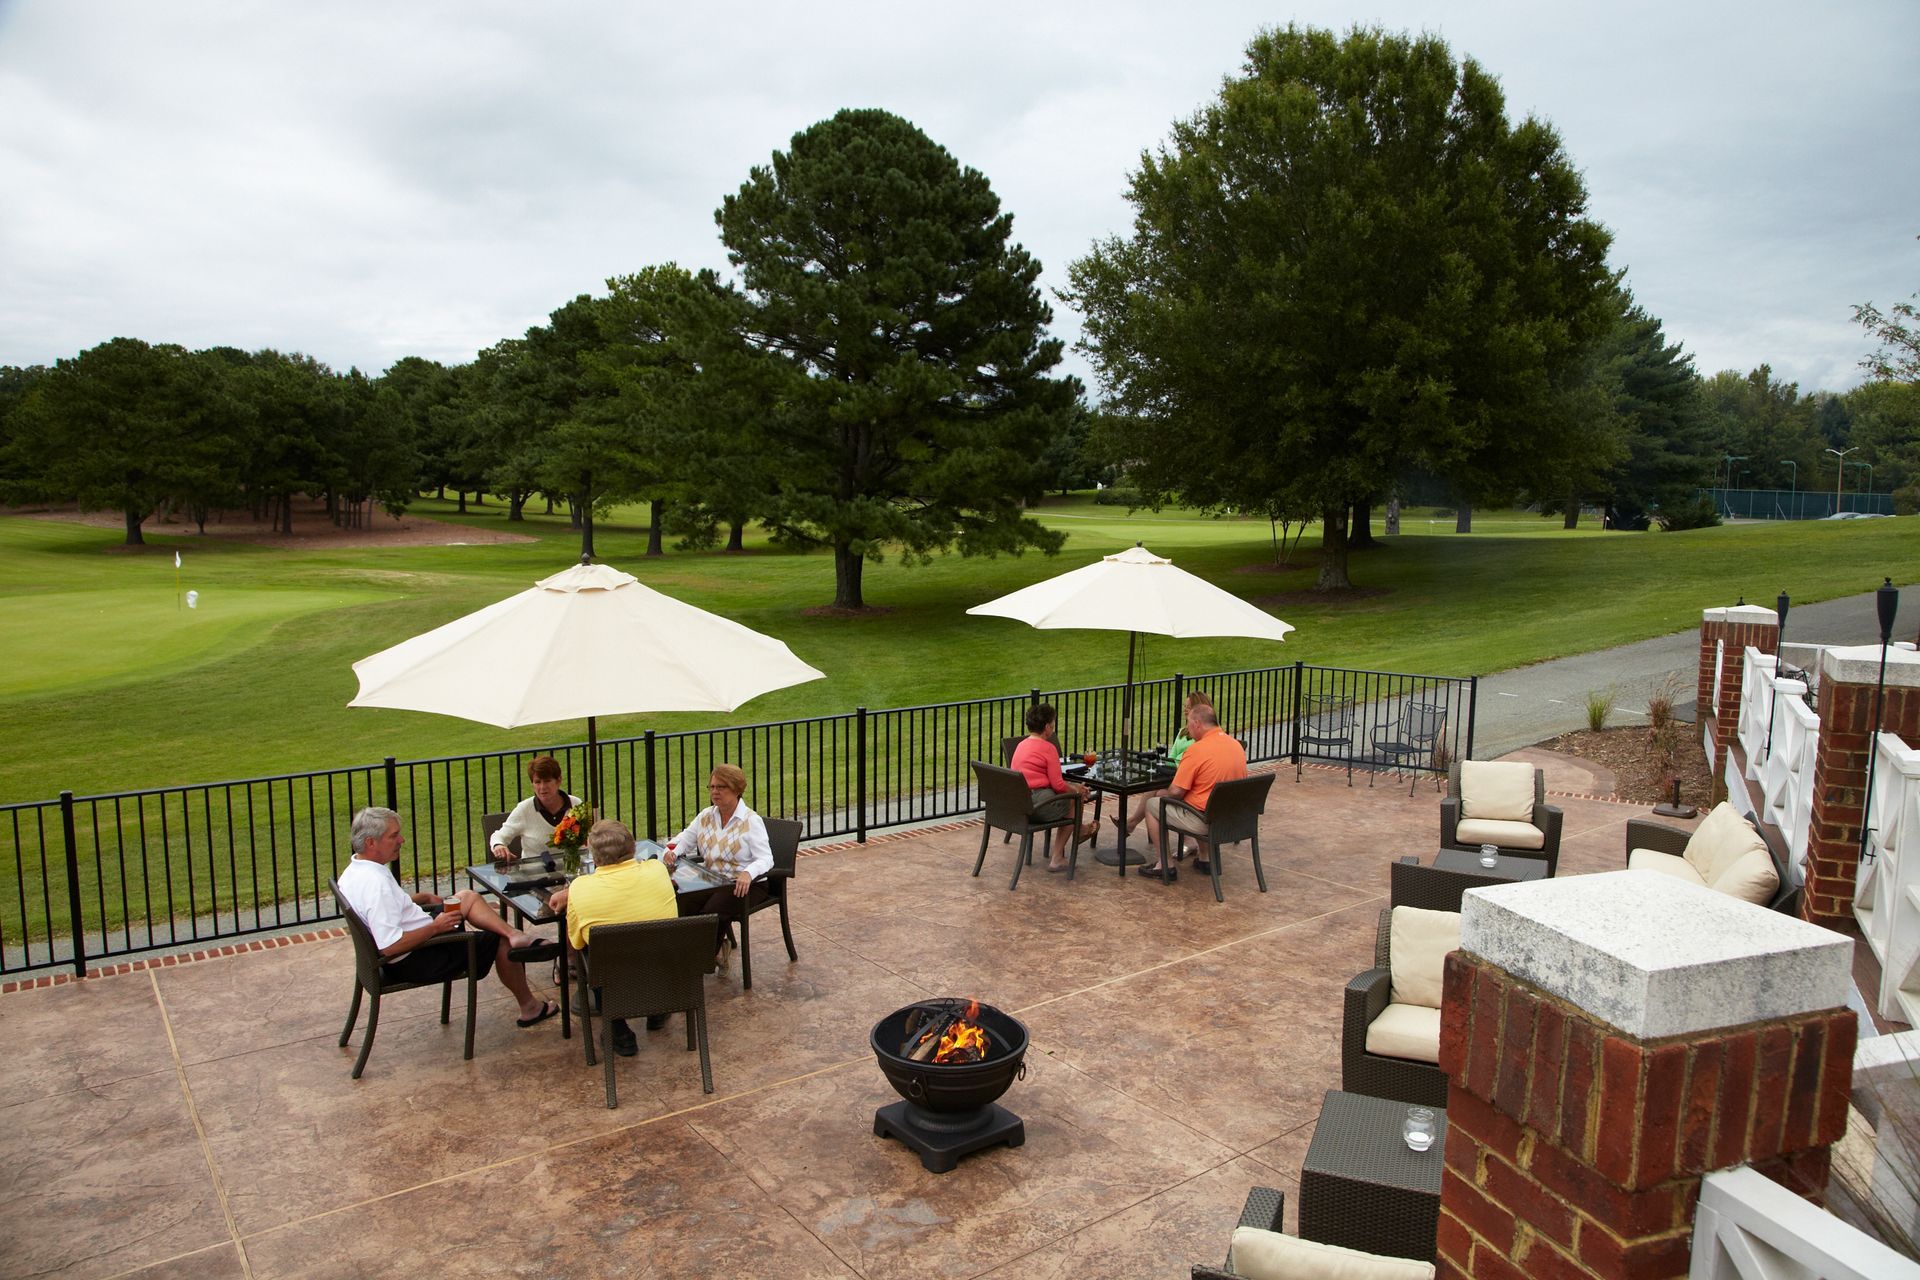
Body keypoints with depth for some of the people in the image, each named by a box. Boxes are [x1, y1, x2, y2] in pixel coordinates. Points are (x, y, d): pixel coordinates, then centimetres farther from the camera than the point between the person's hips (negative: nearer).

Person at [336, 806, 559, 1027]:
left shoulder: (354, 870, 1)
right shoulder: (376, 882, -31)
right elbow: (389, 947, -35)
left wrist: (423, 898, 11)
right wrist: (436, 927, -24)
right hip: (412, 963, -10)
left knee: (468, 897, 15)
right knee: (501, 942, 2)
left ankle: (514, 934, -2)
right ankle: (530, 1008, 18)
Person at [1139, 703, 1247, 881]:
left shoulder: (1197, 750, -19)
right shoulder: (1237, 746, 3)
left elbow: (1176, 792, -17)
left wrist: (1165, 793, 6)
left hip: (1205, 821, -8)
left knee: (1152, 805, 11)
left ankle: (1165, 865, 11)